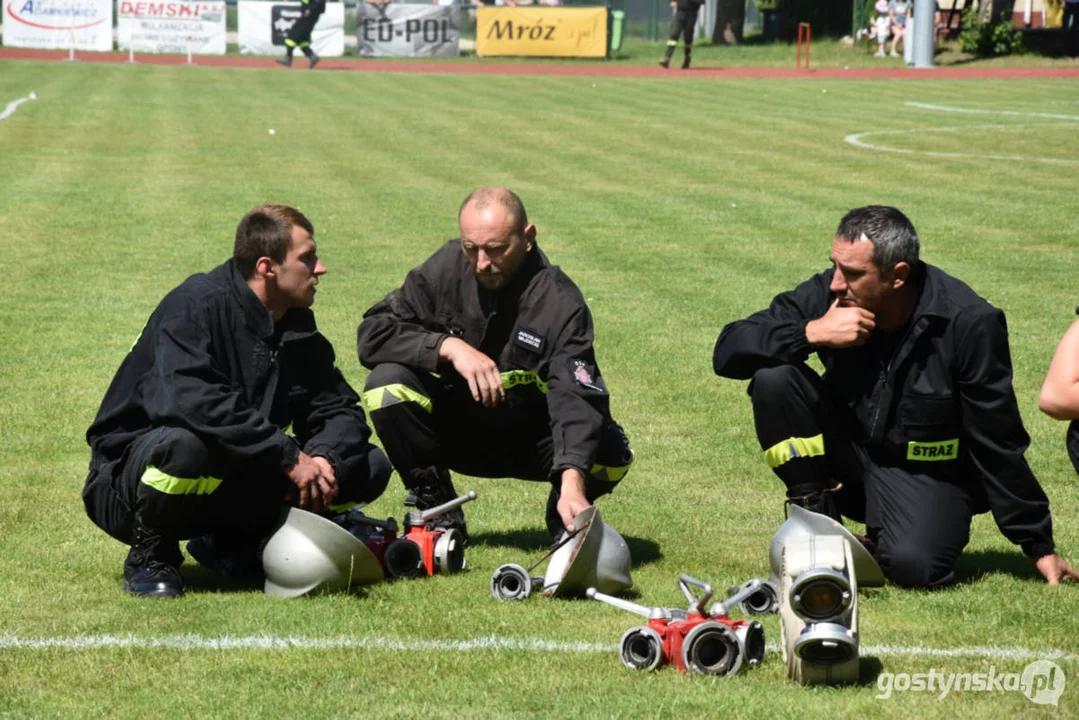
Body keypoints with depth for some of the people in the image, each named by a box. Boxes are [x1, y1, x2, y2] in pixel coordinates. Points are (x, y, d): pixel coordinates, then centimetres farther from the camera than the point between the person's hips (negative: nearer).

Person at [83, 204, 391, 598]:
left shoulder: (297, 325, 5)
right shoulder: (196, 305, -19)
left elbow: (340, 409, 4)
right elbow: (187, 399, -36)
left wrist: (323, 456, -21)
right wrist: (289, 455, -35)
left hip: (229, 484, 7)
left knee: (371, 467, -4)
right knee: (187, 442, -43)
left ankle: (231, 543, 8)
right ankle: (150, 556, -12)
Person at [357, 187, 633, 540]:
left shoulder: (559, 303, -23)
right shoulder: (446, 269, -13)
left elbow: (576, 400, -35)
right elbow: (372, 333, -15)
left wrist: (572, 483, -52)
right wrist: (449, 347, -30)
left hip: (532, 439, -2)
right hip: (458, 428, 2)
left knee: (611, 454, -30)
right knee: (388, 385, -25)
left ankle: (567, 513, 7)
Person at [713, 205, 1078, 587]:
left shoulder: (969, 323, -21)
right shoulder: (827, 294, -13)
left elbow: (998, 443, -14)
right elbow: (728, 351, -15)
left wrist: (1038, 546, -10)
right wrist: (812, 333, -30)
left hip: (926, 473, -3)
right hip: (847, 450, 3)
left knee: (913, 565, -33)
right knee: (772, 376, -21)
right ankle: (815, 512, -6)